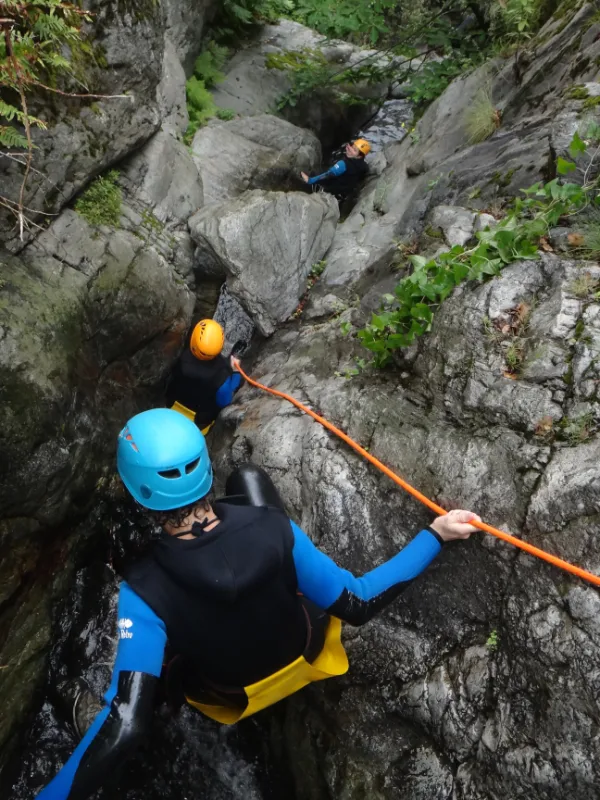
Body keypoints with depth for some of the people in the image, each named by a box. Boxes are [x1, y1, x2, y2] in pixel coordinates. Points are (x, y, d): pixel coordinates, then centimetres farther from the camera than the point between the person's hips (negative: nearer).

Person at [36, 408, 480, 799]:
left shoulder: (144, 593, -37)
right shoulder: (275, 529, -34)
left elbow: (125, 726, -36)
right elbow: (358, 604, -25)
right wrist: (436, 535, -19)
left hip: (231, 698, 0)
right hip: (304, 658, 1)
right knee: (248, 473, 2)